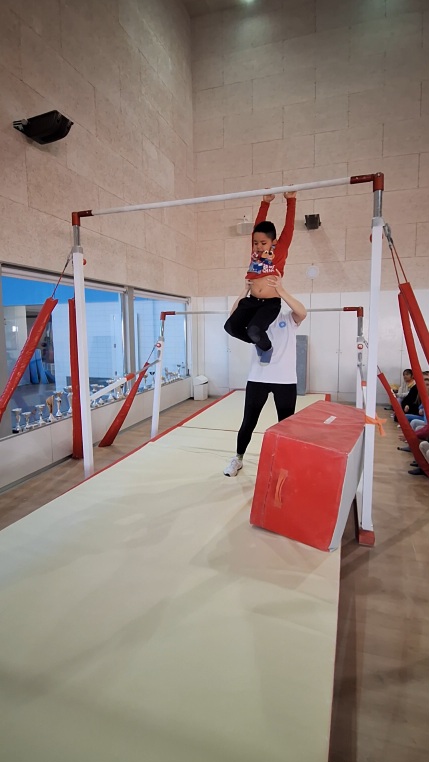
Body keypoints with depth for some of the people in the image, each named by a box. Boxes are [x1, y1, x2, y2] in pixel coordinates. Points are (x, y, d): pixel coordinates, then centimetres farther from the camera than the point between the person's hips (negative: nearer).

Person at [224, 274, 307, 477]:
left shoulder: (289, 319, 4)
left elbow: (302, 312, -19)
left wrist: (281, 291, -29)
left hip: (285, 380, -1)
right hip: (257, 378, 1)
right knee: (248, 422, 9)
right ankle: (238, 459, 27)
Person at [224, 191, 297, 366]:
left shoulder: (280, 251, -2)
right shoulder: (255, 252, 9)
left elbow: (289, 227, -5)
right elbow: (258, 225, 13)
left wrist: (291, 201, -3)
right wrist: (265, 203, 17)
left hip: (271, 302, -5)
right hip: (251, 300, 6)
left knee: (254, 329, -28)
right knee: (231, 326, -11)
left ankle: (267, 348, 7)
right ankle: (259, 343, 15)